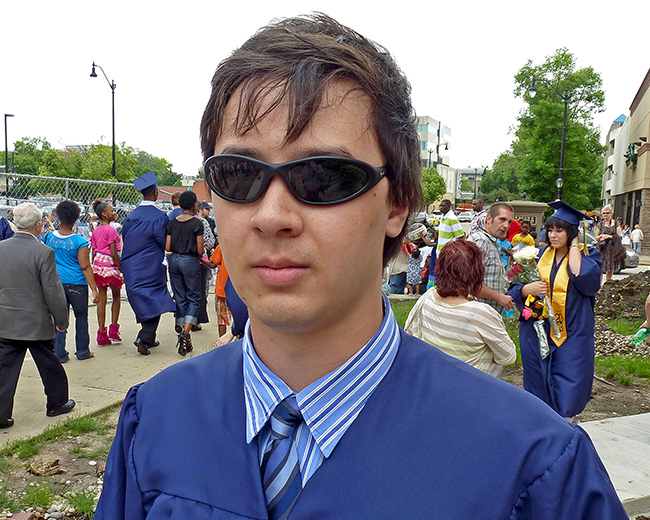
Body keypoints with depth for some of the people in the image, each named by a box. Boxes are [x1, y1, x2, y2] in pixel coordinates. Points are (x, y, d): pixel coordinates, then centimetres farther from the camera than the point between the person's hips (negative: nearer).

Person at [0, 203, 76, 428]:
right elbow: (53, 291, -15)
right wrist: (62, 320, -4)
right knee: (50, 365, 14)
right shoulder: (43, 252, -18)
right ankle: (56, 403, 30)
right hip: (37, 323, -4)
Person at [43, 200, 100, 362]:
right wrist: (94, 289, -10)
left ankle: (59, 353, 12)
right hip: (76, 284, -3)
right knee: (81, 316, 13)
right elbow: (86, 267, -13)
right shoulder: (80, 241, -11)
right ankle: (82, 351, 21)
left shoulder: (48, 237, 0)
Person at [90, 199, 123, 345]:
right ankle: (113, 330, 9)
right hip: (110, 265, -6)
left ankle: (102, 334, 8)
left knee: (102, 299, 7)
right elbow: (114, 253, -16)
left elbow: (93, 253, 12)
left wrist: (94, 267, 20)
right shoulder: (111, 230, -12)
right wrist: (122, 270, -11)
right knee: (116, 296, 11)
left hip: (98, 265, 6)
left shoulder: (95, 231, 10)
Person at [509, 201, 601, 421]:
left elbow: (586, 281, -23)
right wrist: (527, 288, -17)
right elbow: (515, 287, 7)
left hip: (571, 334, -3)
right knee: (538, 385, 12)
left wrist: (574, 247, -13)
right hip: (538, 330, 4)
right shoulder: (540, 254, 8)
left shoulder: (588, 255, -1)